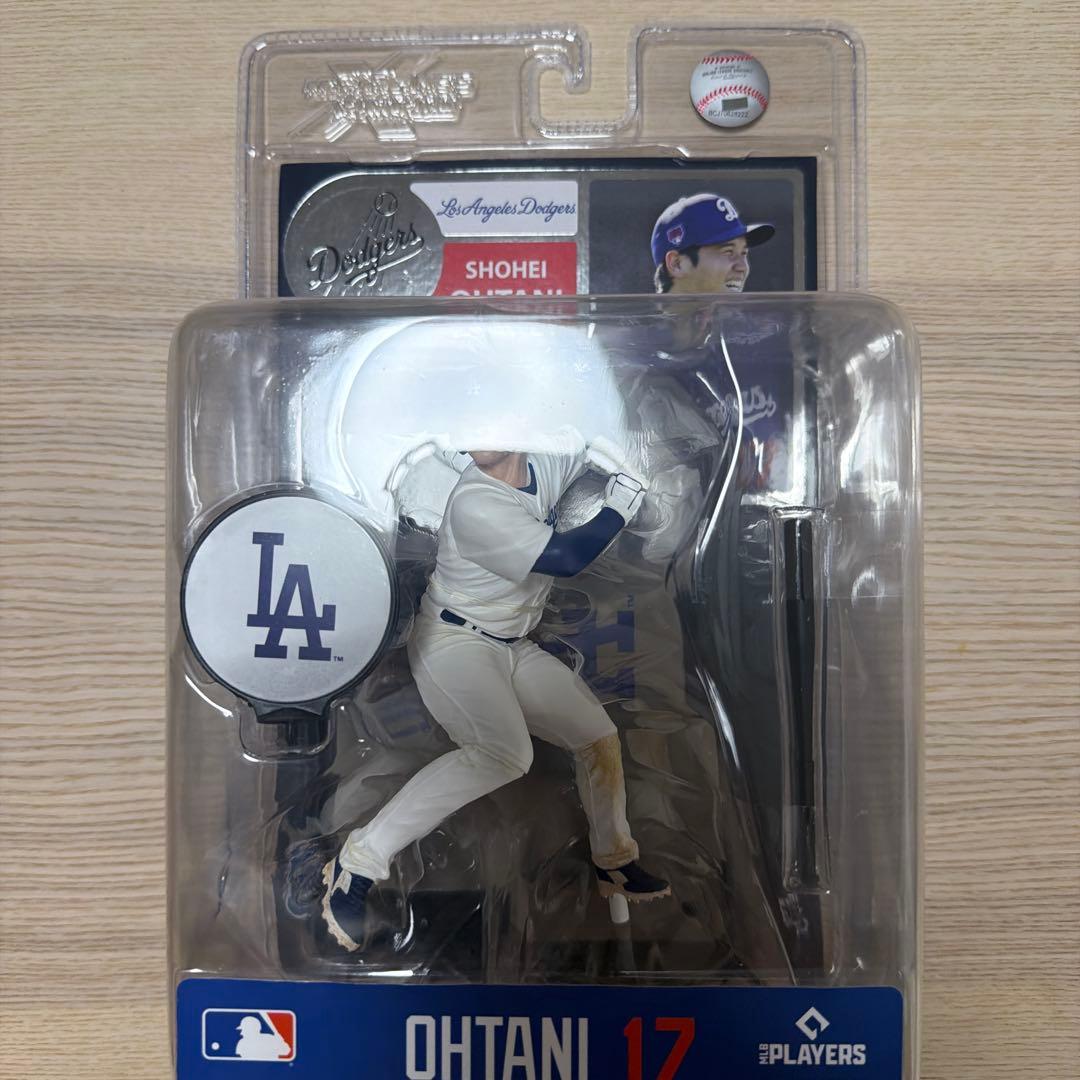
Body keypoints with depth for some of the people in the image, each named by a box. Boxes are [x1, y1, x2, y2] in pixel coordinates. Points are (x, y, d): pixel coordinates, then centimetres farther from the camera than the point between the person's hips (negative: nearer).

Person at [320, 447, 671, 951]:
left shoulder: (545, 466, -2)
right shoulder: (475, 504, -24)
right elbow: (564, 559, -28)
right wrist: (618, 508, -16)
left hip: (513, 648, 8)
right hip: (452, 642, -8)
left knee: (599, 736, 7)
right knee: (504, 753, -31)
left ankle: (615, 863, 28)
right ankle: (358, 861, -21)